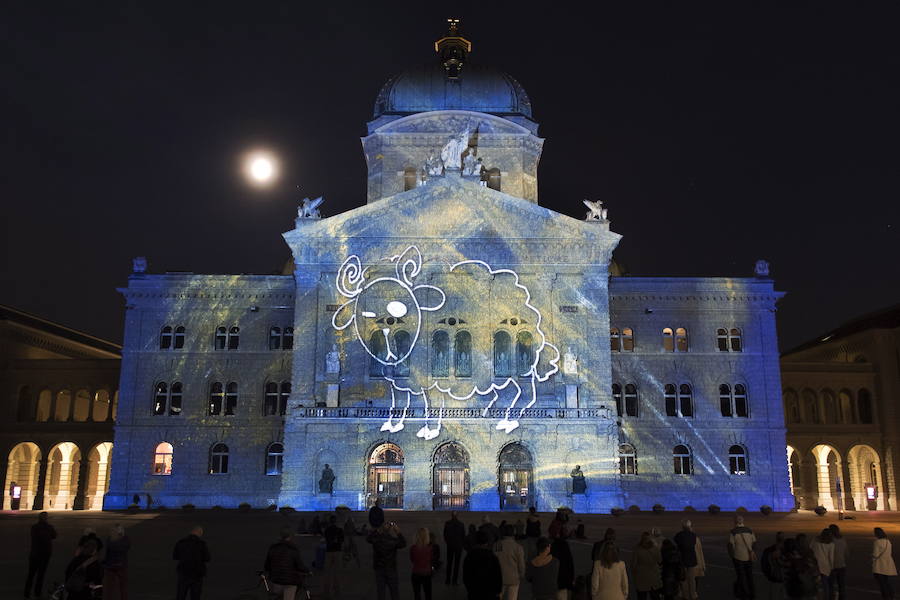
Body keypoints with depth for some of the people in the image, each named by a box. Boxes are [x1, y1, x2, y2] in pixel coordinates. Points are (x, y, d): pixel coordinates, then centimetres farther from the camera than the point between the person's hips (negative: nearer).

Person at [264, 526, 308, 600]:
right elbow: (300, 567, -13)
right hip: (290, 583, -4)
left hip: (276, 581, 4)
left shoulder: (272, 548, -2)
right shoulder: (293, 550, -14)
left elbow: (266, 567, 3)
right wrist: (308, 571, 6)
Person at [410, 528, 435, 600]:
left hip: (416, 573, 0)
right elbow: (432, 561, -2)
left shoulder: (413, 548, -15)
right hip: (427, 573, 0)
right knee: (428, 594, 17)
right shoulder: (430, 548, -18)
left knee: (417, 594, 13)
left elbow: (412, 559, 3)